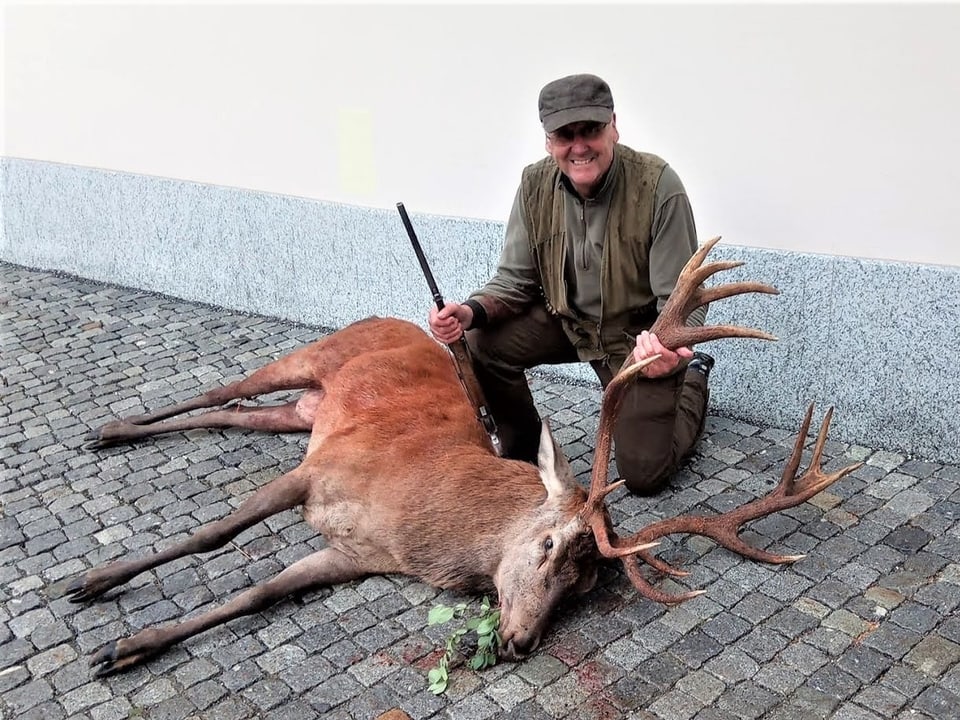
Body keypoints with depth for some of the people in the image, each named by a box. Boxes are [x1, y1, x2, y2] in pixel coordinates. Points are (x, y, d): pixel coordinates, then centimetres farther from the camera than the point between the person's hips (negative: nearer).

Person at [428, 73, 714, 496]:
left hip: (639, 335, -3)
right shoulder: (536, 184, -13)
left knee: (643, 475, -2)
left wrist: (669, 345, -45)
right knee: (478, 346, -21)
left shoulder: (658, 187, -25)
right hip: (566, 320, 4)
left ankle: (693, 380, 28)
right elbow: (515, 282, -5)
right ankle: (523, 448, 7)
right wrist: (472, 312, -27)